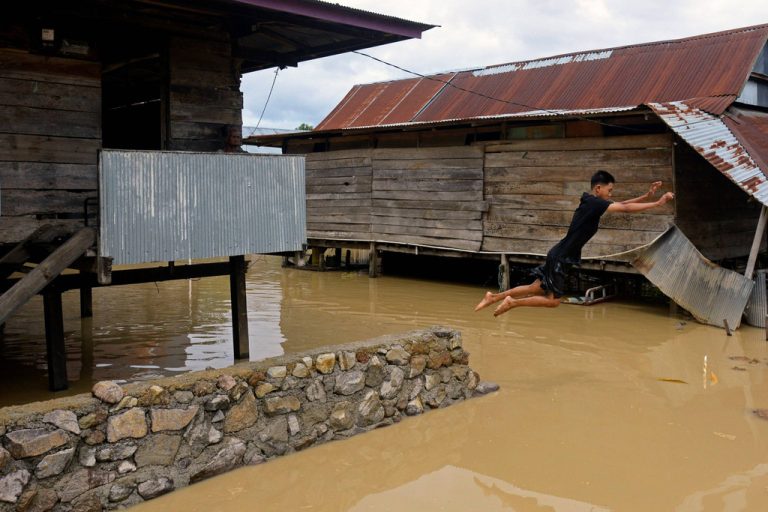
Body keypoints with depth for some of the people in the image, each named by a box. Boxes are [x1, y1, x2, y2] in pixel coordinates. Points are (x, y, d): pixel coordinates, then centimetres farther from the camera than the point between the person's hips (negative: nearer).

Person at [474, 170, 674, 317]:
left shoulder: (591, 202, 10)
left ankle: (494, 297, 17)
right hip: (561, 257, -9)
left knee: (537, 289, 15)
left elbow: (623, 204, 15)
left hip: (561, 255, 9)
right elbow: (626, 208, -19)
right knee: (552, 300, -3)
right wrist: (658, 203, -14)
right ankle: (511, 302, 0)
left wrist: (646, 196, 9)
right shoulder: (594, 203, -18)